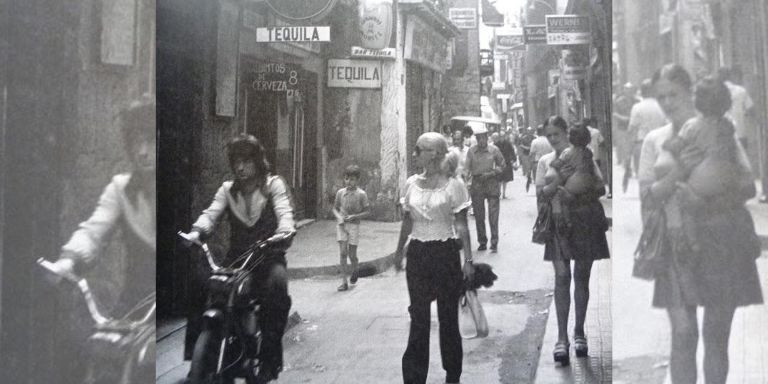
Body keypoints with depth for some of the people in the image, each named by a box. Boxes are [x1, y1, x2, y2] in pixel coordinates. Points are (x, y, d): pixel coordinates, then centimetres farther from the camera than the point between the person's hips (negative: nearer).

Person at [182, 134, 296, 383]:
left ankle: (270, 358, -26)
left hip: (268, 257, -3)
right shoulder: (227, 189, 15)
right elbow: (211, 213, -1)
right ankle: (195, 350, -11)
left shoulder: (274, 184, 5)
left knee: (276, 285, -34)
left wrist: (284, 232, -35)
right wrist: (197, 231, -24)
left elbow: (284, 212, -12)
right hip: (236, 258, 3)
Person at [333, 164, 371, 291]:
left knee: (352, 254, 3)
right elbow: (335, 208, 13)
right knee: (343, 253, -6)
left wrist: (354, 216, -15)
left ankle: (355, 270, 36)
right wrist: (339, 217, -8)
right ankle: (344, 282, -3)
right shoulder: (340, 192, 1)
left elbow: (368, 211, -3)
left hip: (354, 225, -2)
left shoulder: (361, 194, -7)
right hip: (341, 225, 2)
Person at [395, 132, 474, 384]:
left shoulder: (453, 186, -7)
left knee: (448, 316, 7)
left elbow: (461, 226, -4)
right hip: (417, 253, 3)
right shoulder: (412, 183, 4)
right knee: (418, 316, 4)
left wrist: (468, 259, -7)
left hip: (445, 253, -3)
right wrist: (399, 251, 17)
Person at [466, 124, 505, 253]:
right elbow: (467, 168, 1)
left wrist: (491, 173, -9)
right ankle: (482, 242, 19)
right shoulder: (471, 151, 0)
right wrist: (468, 183, -11)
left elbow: (502, 165, 7)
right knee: (478, 215, 7)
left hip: (492, 183, -1)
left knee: (493, 215, -5)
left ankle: (494, 243, 0)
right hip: (476, 184, 2)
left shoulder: (494, 150, -1)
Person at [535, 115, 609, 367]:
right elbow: (540, 195, 1)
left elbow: (600, 189, -5)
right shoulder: (545, 161, 9)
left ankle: (579, 331, 18)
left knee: (581, 276, 5)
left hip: (585, 220, 0)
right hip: (559, 222, 1)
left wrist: (575, 196, -20)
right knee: (562, 276, -8)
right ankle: (562, 339, -7)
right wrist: (558, 184, -19)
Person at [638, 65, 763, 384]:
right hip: (678, 242, 1)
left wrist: (707, 200, -18)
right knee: (683, 333, -5)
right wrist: (678, 174, -16)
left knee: (716, 333, 3)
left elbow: (749, 186, -2)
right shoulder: (655, 140, 9)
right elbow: (647, 199, 1)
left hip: (723, 240, 0)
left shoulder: (719, 131, 5)